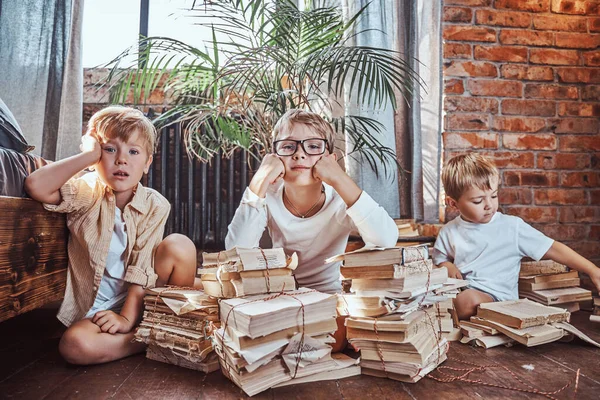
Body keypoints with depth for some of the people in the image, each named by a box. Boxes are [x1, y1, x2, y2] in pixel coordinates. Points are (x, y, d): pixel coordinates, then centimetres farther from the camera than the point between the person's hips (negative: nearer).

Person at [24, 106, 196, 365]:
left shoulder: (155, 205, -8)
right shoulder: (86, 194, -6)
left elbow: (143, 267, -13)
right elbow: (36, 186, -27)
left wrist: (128, 317, -21)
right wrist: (89, 155, -20)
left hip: (141, 298, 0)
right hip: (97, 307, 0)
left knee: (179, 245, -24)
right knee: (74, 345, -31)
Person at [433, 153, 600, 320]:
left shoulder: (512, 226, -3)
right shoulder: (449, 232, 5)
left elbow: (553, 249, -2)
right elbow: (440, 258, 19)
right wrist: (448, 266, -4)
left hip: (497, 297, -2)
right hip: (460, 290, 3)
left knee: (468, 300, -34)